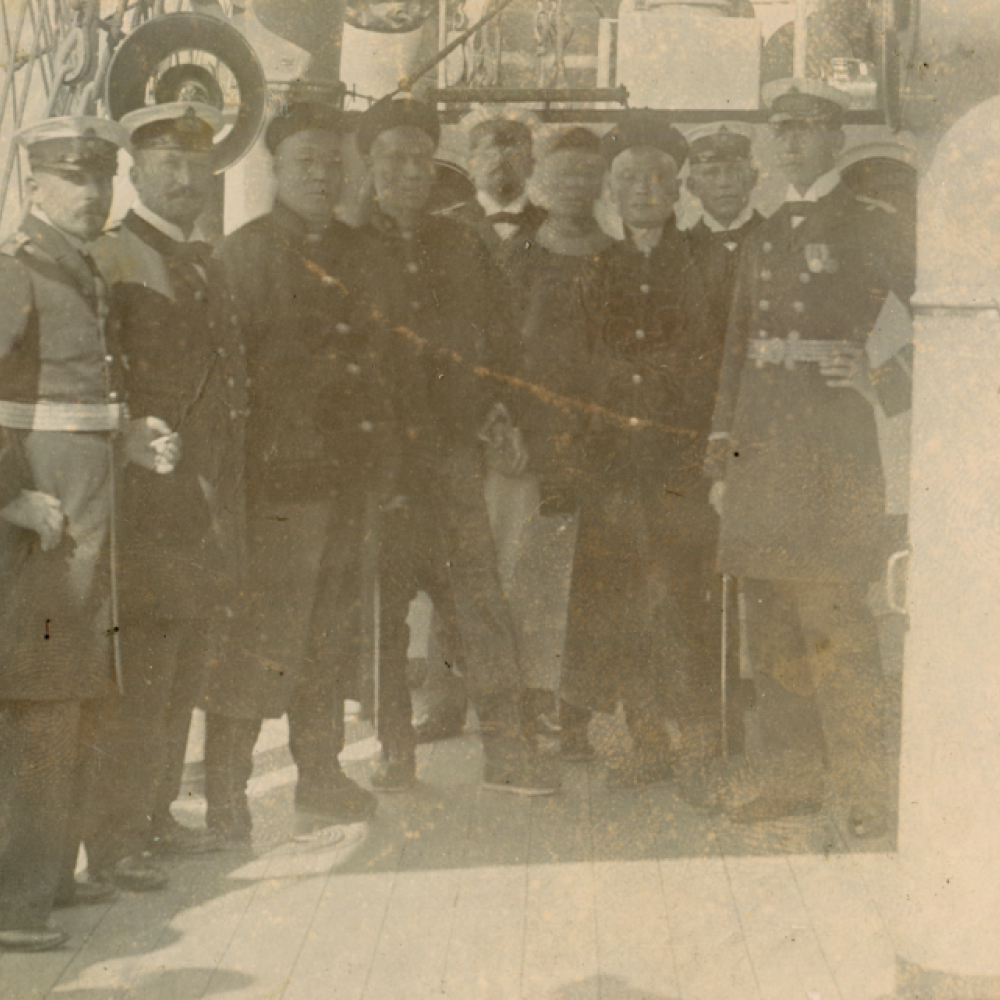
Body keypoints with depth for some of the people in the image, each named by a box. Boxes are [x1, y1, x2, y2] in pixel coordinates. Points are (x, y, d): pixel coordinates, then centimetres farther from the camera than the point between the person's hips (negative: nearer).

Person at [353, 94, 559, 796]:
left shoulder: (461, 247, 16)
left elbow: (498, 341, 21)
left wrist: (496, 411, 7)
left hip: (455, 447, 2)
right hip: (377, 451, -2)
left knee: (483, 594, -4)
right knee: (382, 603, 0)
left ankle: (506, 748, 2)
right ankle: (394, 752, 12)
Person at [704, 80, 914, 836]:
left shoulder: (869, 226, 2)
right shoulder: (765, 238, 19)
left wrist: (887, 383, -12)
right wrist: (723, 453, 13)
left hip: (832, 438, -6)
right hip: (762, 445, 6)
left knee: (833, 616, -9)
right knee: (771, 618, 6)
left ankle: (863, 785, 0)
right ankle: (793, 775, 15)